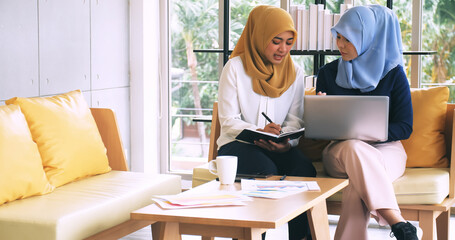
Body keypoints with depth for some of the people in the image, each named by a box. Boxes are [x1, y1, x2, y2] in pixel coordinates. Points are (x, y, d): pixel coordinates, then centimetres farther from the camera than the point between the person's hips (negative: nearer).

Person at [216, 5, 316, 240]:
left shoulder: (294, 73, 9)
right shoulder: (235, 68, -3)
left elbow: (295, 119, 5)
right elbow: (228, 121, -6)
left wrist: (287, 140, -18)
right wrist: (258, 132, -24)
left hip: (280, 147, 3)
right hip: (237, 144, -3)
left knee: (305, 169, -28)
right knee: (266, 171, -34)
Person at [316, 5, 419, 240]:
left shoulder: (393, 74, 1)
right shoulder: (328, 73, 7)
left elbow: (404, 128, -1)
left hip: (385, 148, 0)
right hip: (340, 148, 1)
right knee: (353, 148, -39)